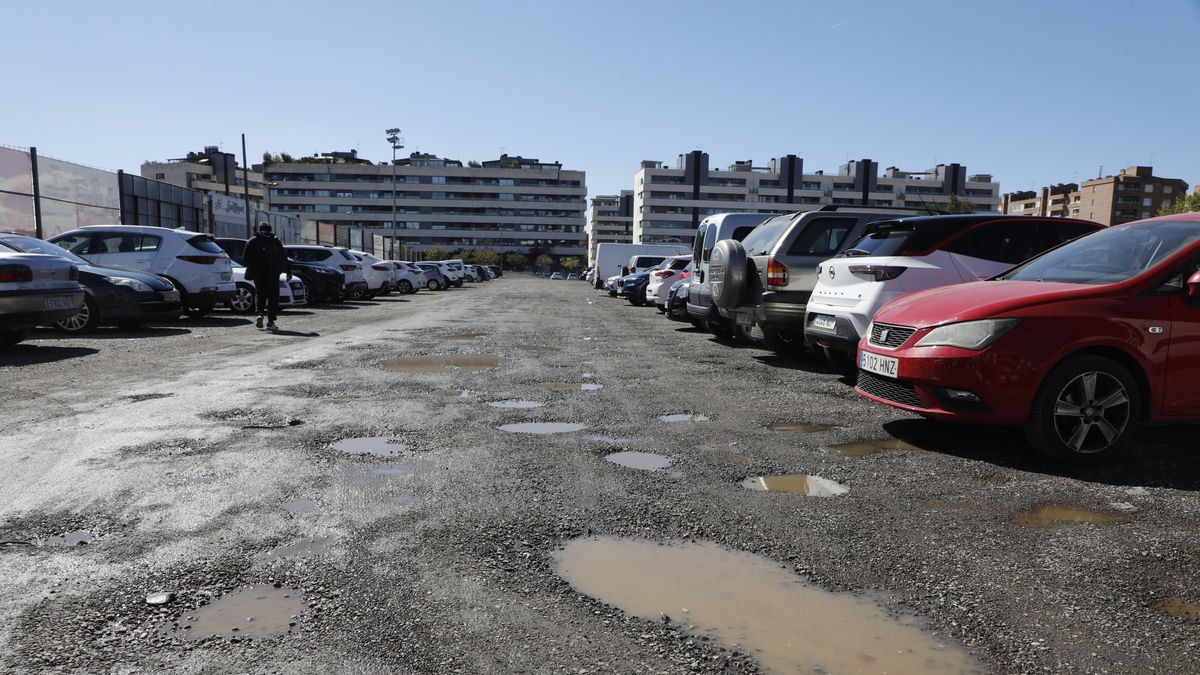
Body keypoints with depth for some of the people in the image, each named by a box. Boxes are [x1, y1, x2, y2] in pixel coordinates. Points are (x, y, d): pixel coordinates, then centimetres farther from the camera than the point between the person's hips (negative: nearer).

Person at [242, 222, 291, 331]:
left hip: (258, 273, 0)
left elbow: (245, 258, 3)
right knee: (273, 296, 2)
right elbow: (283, 257, 4)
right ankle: (270, 322, -3)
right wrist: (288, 271, 6)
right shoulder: (276, 241, 8)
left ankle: (260, 314, -14)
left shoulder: (252, 242, 7)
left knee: (259, 294, 12)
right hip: (273, 272, 0)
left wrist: (250, 270, 18)